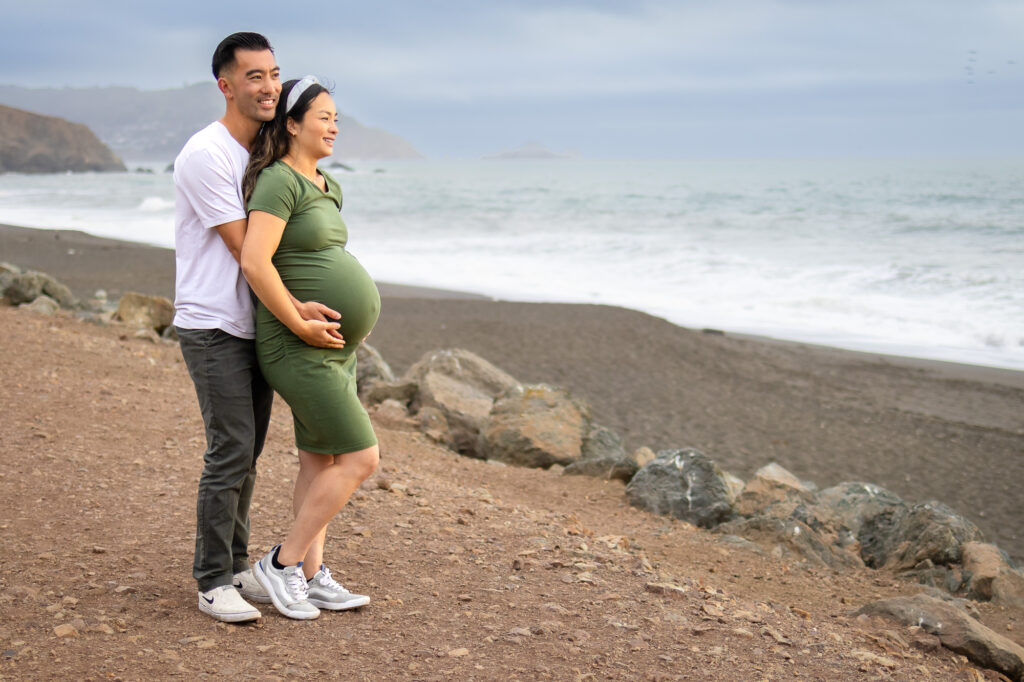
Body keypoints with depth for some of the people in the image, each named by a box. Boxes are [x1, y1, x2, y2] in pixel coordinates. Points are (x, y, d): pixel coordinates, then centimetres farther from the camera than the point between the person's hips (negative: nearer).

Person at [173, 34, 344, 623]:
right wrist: (295, 308, -26)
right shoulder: (206, 155, -15)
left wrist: (324, 304, 12)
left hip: (256, 326, 8)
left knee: (247, 452, 11)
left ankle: (237, 568, 22)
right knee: (231, 449, -10)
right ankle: (213, 581, 1)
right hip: (213, 326, -8)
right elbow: (243, 249, -20)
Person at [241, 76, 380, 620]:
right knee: (360, 458, -8)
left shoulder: (328, 187, 14)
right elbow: (254, 262, -26)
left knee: (320, 462, 13)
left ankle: (312, 576, 22)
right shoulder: (278, 181, -15)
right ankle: (282, 563, 4)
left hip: (334, 346, 10)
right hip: (298, 349, -9)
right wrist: (301, 325, -22)